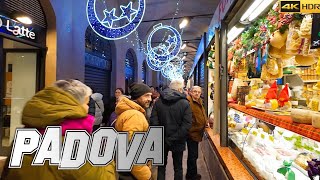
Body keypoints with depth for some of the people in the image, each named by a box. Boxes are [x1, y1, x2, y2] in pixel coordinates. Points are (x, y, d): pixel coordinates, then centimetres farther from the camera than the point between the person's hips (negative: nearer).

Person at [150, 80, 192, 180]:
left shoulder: (158, 102, -5)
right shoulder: (184, 103, -12)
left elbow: (153, 122, -11)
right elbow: (186, 125, -19)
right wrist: (174, 138, -15)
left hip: (161, 141, 2)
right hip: (178, 142, -2)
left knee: (161, 166, 19)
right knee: (178, 168, 17)